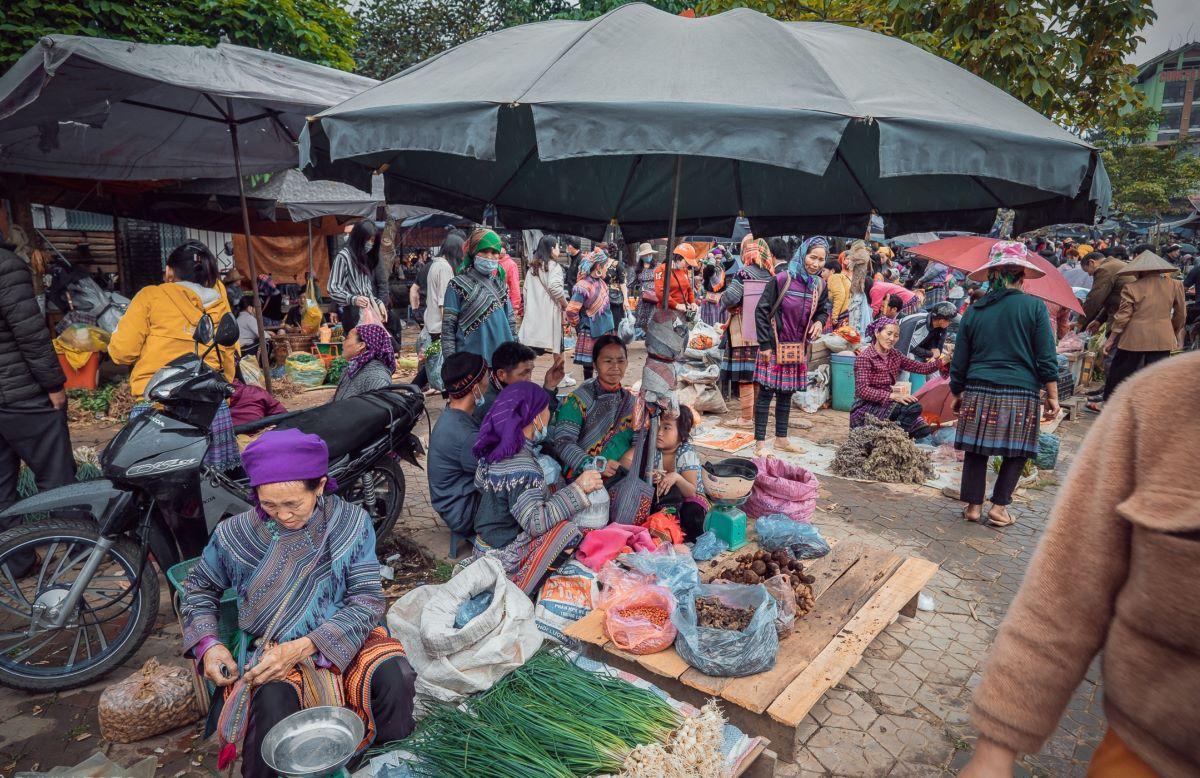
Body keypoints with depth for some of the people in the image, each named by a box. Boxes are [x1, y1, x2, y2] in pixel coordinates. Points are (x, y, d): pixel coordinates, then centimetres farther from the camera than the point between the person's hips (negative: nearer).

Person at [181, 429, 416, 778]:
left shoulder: (351, 522, -10)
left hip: (342, 640, 0)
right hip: (270, 648, 1)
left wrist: (303, 647, -22)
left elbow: (368, 598, -11)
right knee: (273, 701, -33)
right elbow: (199, 587, 13)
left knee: (395, 676, -28)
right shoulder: (235, 534, -6)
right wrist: (207, 643, -4)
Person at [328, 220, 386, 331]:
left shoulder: (367, 257, 19)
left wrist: (378, 302, 6)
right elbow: (333, 289, -8)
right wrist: (353, 299, -22)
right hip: (354, 315, -7)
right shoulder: (343, 256, -5)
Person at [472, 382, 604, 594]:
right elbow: (535, 523, -29)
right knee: (564, 528, -17)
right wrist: (577, 488, -29)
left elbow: (479, 483, 18)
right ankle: (517, 591, -8)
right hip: (502, 557, -9)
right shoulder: (522, 468, -27)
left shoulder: (495, 449, 0)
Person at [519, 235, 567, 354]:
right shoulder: (554, 266, -5)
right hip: (549, 312, -6)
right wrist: (565, 304, -6)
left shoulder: (532, 267, 14)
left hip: (533, 312, 6)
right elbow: (555, 287, -19)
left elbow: (526, 290, 14)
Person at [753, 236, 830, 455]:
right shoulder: (781, 279, -15)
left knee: (787, 393, 14)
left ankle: (781, 439, 26)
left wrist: (819, 322, -6)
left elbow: (823, 311, 19)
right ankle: (760, 443, 5)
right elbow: (762, 310, -12)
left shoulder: (819, 286, 3)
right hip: (774, 346, -6)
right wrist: (764, 344, -14)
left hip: (798, 348, 6)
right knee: (766, 393, -2)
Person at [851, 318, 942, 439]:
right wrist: (892, 395, -28)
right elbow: (863, 391, -21)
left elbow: (921, 368, 7)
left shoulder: (895, 355, 10)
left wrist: (939, 362, -11)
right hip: (866, 409, -8)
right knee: (912, 406, -24)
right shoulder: (864, 357, -14)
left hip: (884, 405, 8)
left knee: (923, 429, 0)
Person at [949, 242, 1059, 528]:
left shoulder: (974, 310, 4)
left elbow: (959, 360, 9)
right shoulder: (1034, 307, -2)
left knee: (975, 450, 11)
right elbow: (1046, 358, -3)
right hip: (1021, 395, -2)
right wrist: (1052, 396, 5)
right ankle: (999, 506, 13)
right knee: (1017, 452, 13)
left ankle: (973, 505, 14)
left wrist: (957, 394, 20)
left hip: (978, 392, 2)